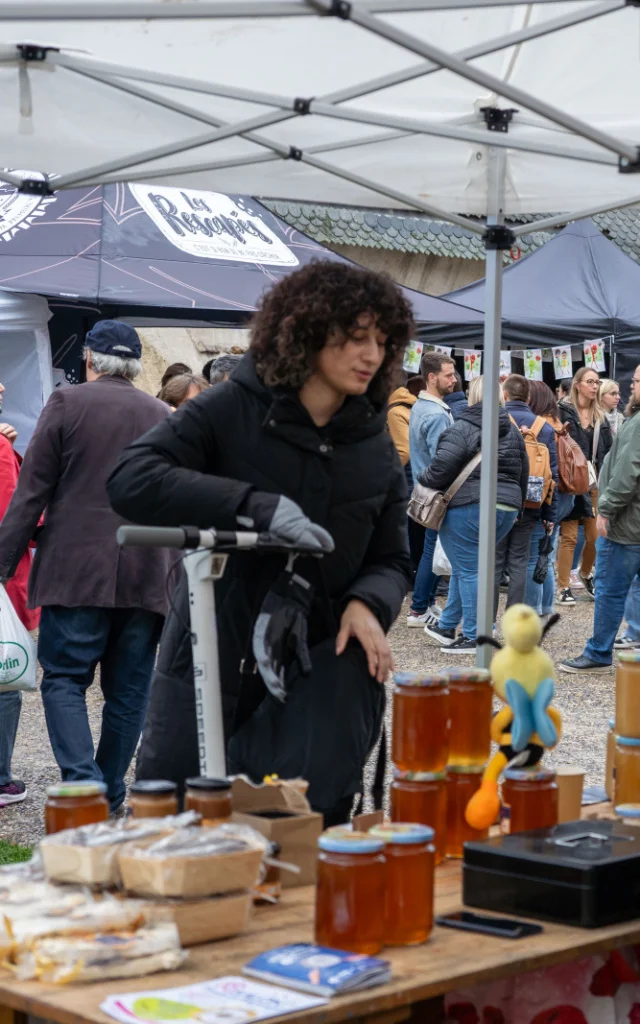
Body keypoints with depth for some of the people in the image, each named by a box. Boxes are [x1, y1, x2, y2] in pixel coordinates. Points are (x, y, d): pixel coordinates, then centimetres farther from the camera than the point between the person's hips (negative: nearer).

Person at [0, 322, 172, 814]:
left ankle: (84, 783, -14)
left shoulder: (67, 403, -1)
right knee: (129, 689, 10)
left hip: (76, 570, -4)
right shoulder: (165, 416, 11)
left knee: (64, 679, 2)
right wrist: (173, 572, 22)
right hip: (147, 578, 4)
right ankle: (112, 796, 15)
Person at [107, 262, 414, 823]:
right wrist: (256, 505, -30)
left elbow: (391, 560, 11)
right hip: (211, 654, -2)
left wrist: (368, 604, -14)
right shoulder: (231, 410, -7)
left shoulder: (377, 447, 6)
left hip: (316, 667, 2)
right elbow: (131, 479, -21)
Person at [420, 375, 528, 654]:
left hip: (468, 507, -7)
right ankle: (447, 626, 24)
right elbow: (523, 474, 18)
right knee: (466, 566, 18)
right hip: (507, 508, 7)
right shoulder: (513, 431, 13)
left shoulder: (462, 429, -10)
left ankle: (473, 637, 0)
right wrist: (516, 508, 27)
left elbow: (441, 468, -17)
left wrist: (423, 480, 3)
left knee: (468, 570, -1)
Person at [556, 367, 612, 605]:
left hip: (595, 482, 5)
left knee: (596, 536, 4)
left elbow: (608, 450, 13)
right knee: (569, 536, -4)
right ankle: (563, 588, 6)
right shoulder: (563, 411, -4)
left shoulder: (600, 416, 14)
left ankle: (585, 574, 30)